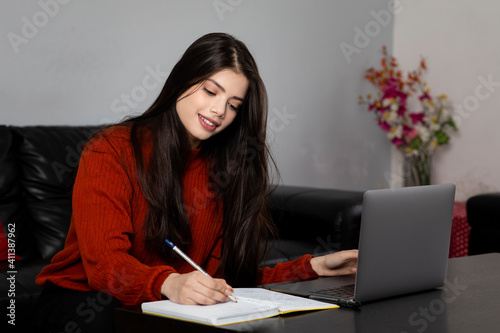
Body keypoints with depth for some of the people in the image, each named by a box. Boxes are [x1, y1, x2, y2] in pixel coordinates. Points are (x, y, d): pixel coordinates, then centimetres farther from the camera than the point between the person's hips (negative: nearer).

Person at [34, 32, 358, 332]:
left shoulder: (224, 171, 6)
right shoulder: (112, 151, -10)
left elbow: (228, 273, 1)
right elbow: (104, 262, -22)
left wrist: (314, 267, -9)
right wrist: (170, 284, -43)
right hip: (81, 298, -3)